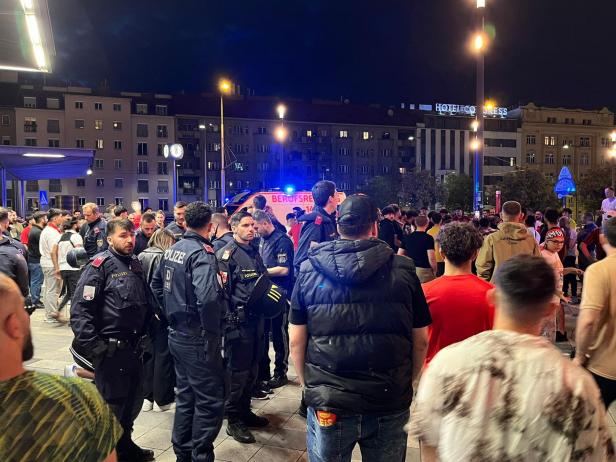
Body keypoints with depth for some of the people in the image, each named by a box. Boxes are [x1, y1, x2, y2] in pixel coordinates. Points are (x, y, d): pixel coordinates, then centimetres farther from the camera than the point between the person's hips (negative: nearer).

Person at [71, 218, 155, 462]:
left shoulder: (135, 264, 10)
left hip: (133, 345, 7)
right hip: (110, 347, -7)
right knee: (112, 403, 5)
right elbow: (80, 309, -18)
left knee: (134, 397, 18)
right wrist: (92, 345, -20)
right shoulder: (100, 265, -12)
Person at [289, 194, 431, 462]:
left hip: (327, 403, 0)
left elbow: (296, 342, -4)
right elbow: (421, 341, 0)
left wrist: (309, 385, 10)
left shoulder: (309, 270, -5)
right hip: (391, 404, 1)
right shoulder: (403, 271, -5)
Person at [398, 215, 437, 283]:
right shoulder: (428, 238, -10)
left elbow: (399, 255, 6)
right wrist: (434, 271, -2)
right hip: (424, 270, -5)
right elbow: (431, 258, -16)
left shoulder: (407, 237, 5)